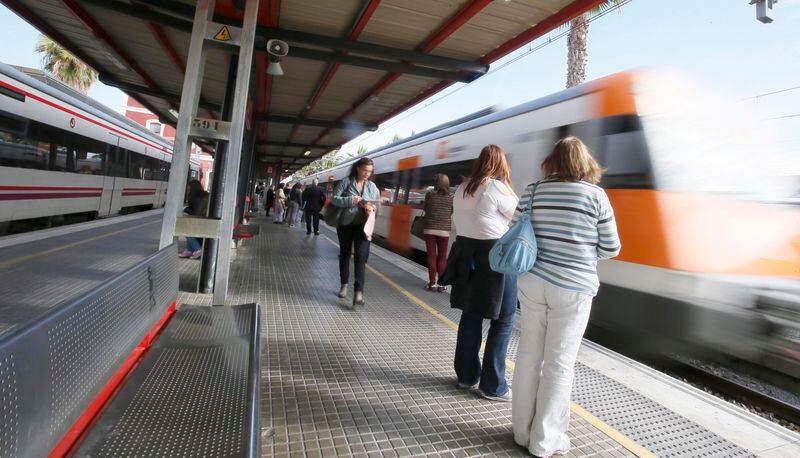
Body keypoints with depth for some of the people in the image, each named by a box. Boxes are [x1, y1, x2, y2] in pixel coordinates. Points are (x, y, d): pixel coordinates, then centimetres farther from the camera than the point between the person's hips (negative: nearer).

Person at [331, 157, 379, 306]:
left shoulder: (372, 186, 8)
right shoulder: (346, 182, -1)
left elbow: (376, 204, 12)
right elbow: (334, 199, -4)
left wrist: (371, 208, -11)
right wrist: (350, 200, -20)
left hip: (363, 225, 1)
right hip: (345, 224, 0)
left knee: (361, 257, -12)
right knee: (344, 254, 14)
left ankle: (358, 292, -15)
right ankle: (344, 285, 32)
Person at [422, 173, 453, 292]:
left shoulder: (430, 194, -6)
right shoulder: (451, 197, -3)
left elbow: (425, 209, 6)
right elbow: (451, 214, 6)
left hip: (430, 229, -1)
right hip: (444, 231, 1)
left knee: (431, 257, 5)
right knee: (442, 258, 9)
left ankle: (432, 283, 7)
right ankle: (441, 284, 9)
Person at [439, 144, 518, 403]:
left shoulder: (462, 188, 9)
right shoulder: (496, 188, -12)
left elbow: (458, 221, 11)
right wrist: (507, 184, 5)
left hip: (467, 253, 7)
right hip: (496, 256, -7)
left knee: (471, 315, 15)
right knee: (503, 320, 4)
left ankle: (466, 375, 26)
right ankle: (492, 386, 9)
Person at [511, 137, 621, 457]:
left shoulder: (533, 191, 1)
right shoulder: (596, 194, -5)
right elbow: (610, 248, 0)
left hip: (532, 282, 3)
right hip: (573, 287, -2)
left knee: (529, 355, 13)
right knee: (559, 364, 8)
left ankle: (522, 431, 27)